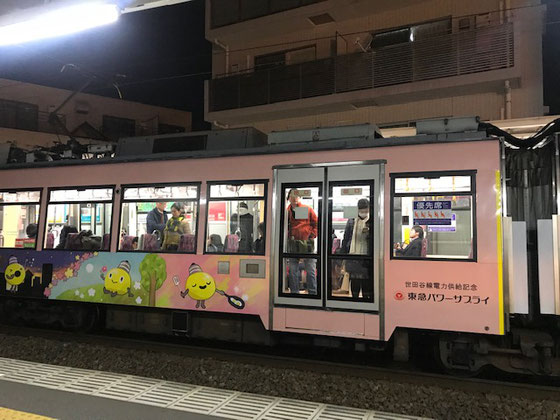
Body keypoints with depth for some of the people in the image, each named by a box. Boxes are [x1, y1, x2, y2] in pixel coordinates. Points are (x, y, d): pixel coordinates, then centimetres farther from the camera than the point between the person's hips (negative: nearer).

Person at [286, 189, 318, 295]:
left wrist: (312, 235, -4)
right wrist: (288, 236, -2)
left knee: (311, 271, 2)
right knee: (293, 271, 8)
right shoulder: (287, 211, 9)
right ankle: (294, 292, 19)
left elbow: (316, 224, 5)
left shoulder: (308, 209, 3)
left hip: (307, 243, -2)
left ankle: (313, 293, 9)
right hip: (293, 245, 3)